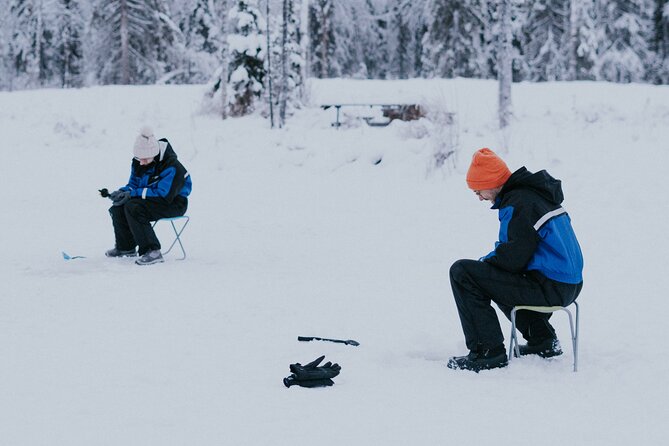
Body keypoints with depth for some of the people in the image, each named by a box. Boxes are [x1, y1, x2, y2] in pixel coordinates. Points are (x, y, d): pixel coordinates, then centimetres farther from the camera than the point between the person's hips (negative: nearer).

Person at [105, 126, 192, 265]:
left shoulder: (171, 166, -25)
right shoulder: (138, 162, 2)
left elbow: (164, 195, -28)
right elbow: (133, 184, 12)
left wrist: (133, 193, -28)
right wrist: (122, 192, -13)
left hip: (173, 203, -9)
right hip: (152, 200, 9)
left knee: (133, 207, -29)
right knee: (118, 207, -4)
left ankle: (152, 251, -30)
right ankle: (125, 247, 17)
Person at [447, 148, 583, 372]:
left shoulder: (518, 202, -15)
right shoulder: (537, 193, 17)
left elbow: (514, 256, -20)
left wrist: (485, 261, -2)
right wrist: (489, 260, 14)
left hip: (549, 290, -10)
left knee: (462, 272, -13)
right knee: (496, 277, 38)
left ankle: (488, 351, -14)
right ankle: (543, 341, 30)